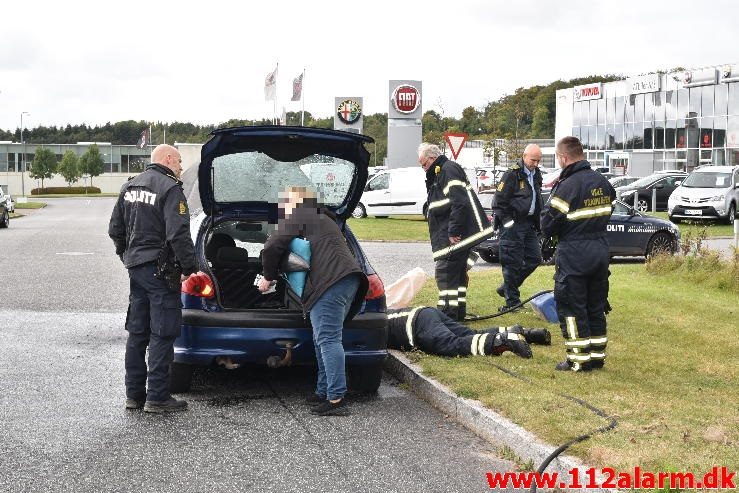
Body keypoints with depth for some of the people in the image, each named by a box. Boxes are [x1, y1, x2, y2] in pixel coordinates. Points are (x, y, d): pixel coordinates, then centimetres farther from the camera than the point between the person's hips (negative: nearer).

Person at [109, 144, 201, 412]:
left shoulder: (129, 187, 12)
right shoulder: (169, 189, -14)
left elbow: (115, 229, 18)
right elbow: (178, 235, -21)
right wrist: (189, 268, -14)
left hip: (136, 268, 8)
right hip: (160, 270, -8)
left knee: (137, 333, 14)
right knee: (162, 334, -3)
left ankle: (134, 394, 20)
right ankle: (157, 397, -1)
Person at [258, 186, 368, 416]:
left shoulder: (297, 220, 4)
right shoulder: (324, 220, 33)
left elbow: (272, 247, -4)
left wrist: (268, 276, 12)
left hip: (330, 283, -10)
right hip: (349, 281, 10)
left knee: (328, 339, -12)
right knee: (323, 339, 17)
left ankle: (336, 399, -18)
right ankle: (324, 392, 19)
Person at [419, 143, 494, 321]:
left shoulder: (449, 170, -12)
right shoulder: (439, 174, 21)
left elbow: (459, 202, -23)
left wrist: (454, 231, -25)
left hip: (454, 235, -11)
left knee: (446, 273, -11)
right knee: (458, 273, 15)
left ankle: (448, 313, -12)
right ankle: (459, 311, 21)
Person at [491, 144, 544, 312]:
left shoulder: (536, 175, 13)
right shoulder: (512, 175, -12)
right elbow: (498, 202, -13)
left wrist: (537, 222, 17)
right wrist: (508, 222, -17)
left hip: (529, 224, 8)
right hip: (513, 224, -8)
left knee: (534, 259, 8)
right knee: (513, 263, -4)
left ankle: (506, 288, 22)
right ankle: (512, 301, 4)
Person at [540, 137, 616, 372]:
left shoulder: (566, 187, -18)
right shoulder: (603, 183, 5)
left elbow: (548, 227, -13)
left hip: (573, 255, -7)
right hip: (600, 252, 7)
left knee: (571, 308, 2)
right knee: (596, 306, 15)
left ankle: (579, 359, 1)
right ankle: (597, 355, 20)